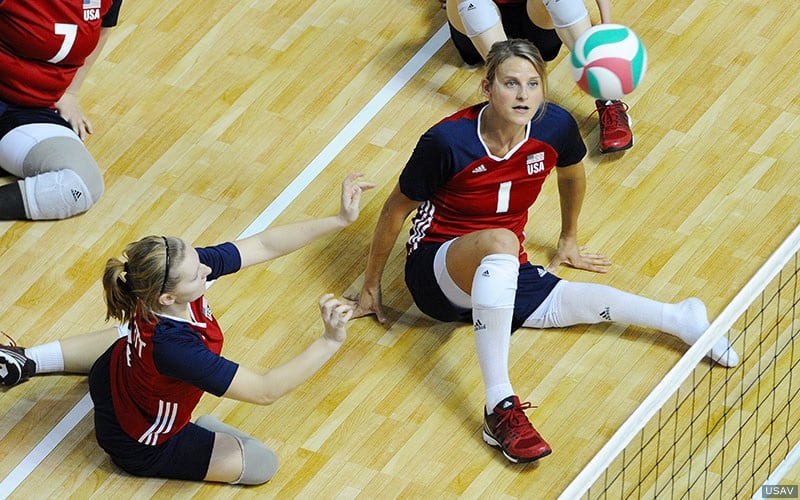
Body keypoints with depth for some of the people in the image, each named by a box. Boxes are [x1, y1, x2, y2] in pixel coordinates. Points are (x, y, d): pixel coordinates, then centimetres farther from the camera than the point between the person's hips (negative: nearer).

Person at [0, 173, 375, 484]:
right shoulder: (174, 348, -47)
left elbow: (264, 245, -22)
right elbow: (265, 390, -41)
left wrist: (339, 220, -27)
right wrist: (329, 341, -46)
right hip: (140, 447, -7)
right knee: (261, 464, 1)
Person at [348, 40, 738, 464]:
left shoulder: (556, 127, -11)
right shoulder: (446, 141, -24)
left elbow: (572, 175, 14)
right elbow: (397, 208, -8)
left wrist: (568, 241, 29)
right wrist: (370, 286, 2)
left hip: (500, 272, 7)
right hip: (436, 267, -7)